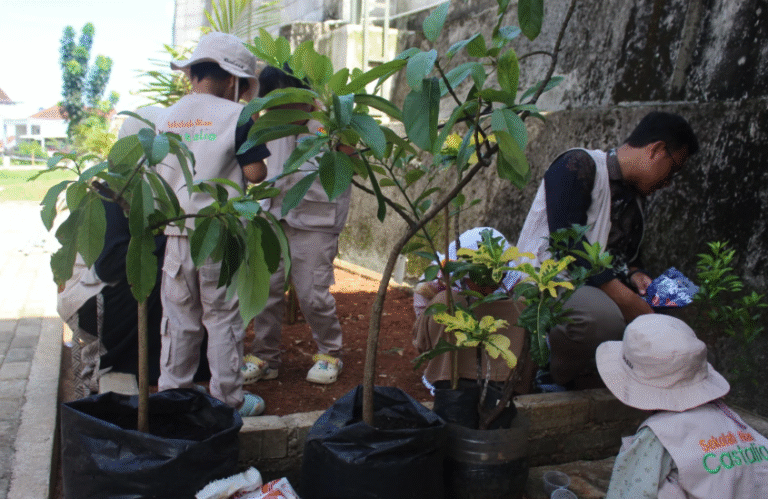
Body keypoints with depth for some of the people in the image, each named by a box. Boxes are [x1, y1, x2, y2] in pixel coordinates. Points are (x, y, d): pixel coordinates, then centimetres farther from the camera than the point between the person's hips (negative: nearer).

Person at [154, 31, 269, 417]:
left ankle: (171, 393, 25)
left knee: (179, 319, 14)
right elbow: (255, 173, -9)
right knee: (223, 319, 7)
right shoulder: (236, 116, -8)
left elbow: (159, 176, 10)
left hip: (177, 234, 4)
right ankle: (228, 398, 16)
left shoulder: (166, 117, 6)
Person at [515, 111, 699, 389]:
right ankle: (546, 378, -12)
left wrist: (634, 274, 1)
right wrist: (627, 300, -24)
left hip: (600, 292, 8)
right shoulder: (579, 166, -9)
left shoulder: (634, 195, 19)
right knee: (603, 315, -38)